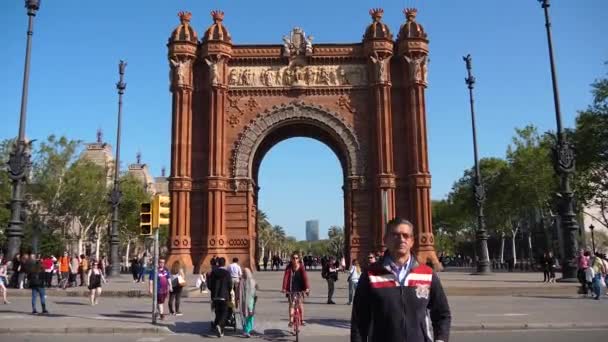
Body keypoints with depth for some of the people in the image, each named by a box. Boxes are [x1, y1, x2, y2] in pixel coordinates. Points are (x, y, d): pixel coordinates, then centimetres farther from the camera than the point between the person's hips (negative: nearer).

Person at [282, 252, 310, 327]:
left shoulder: (301, 268, -9)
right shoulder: (289, 268, -8)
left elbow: (305, 277, -18)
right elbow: (286, 278, -17)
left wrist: (307, 288, -31)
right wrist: (284, 288, -29)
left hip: (300, 289, 0)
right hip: (291, 290, 0)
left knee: (300, 303, -4)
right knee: (291, 304, -6)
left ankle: (302, 320, 7)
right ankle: (291, 321, -5)